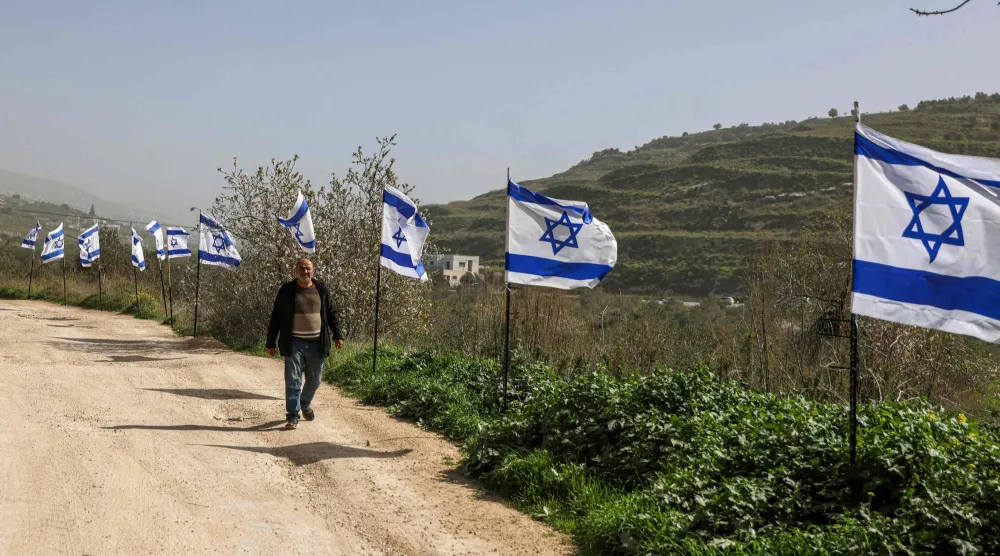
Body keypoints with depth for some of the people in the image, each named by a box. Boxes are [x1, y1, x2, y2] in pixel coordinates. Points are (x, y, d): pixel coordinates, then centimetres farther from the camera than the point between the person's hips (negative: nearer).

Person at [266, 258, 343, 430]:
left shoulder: (321, 289, 6)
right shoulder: (286, 290, -1)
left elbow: (332, 314, 12)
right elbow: (276, 318, 2)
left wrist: (337, 335, 4)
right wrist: (270, 343, 1)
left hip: (316, 343, 3)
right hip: (294, 343, -3)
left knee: (315, 379, 12)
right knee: (293, 380, -4)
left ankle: (305, 404, 38)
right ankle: (292, 415, 2)